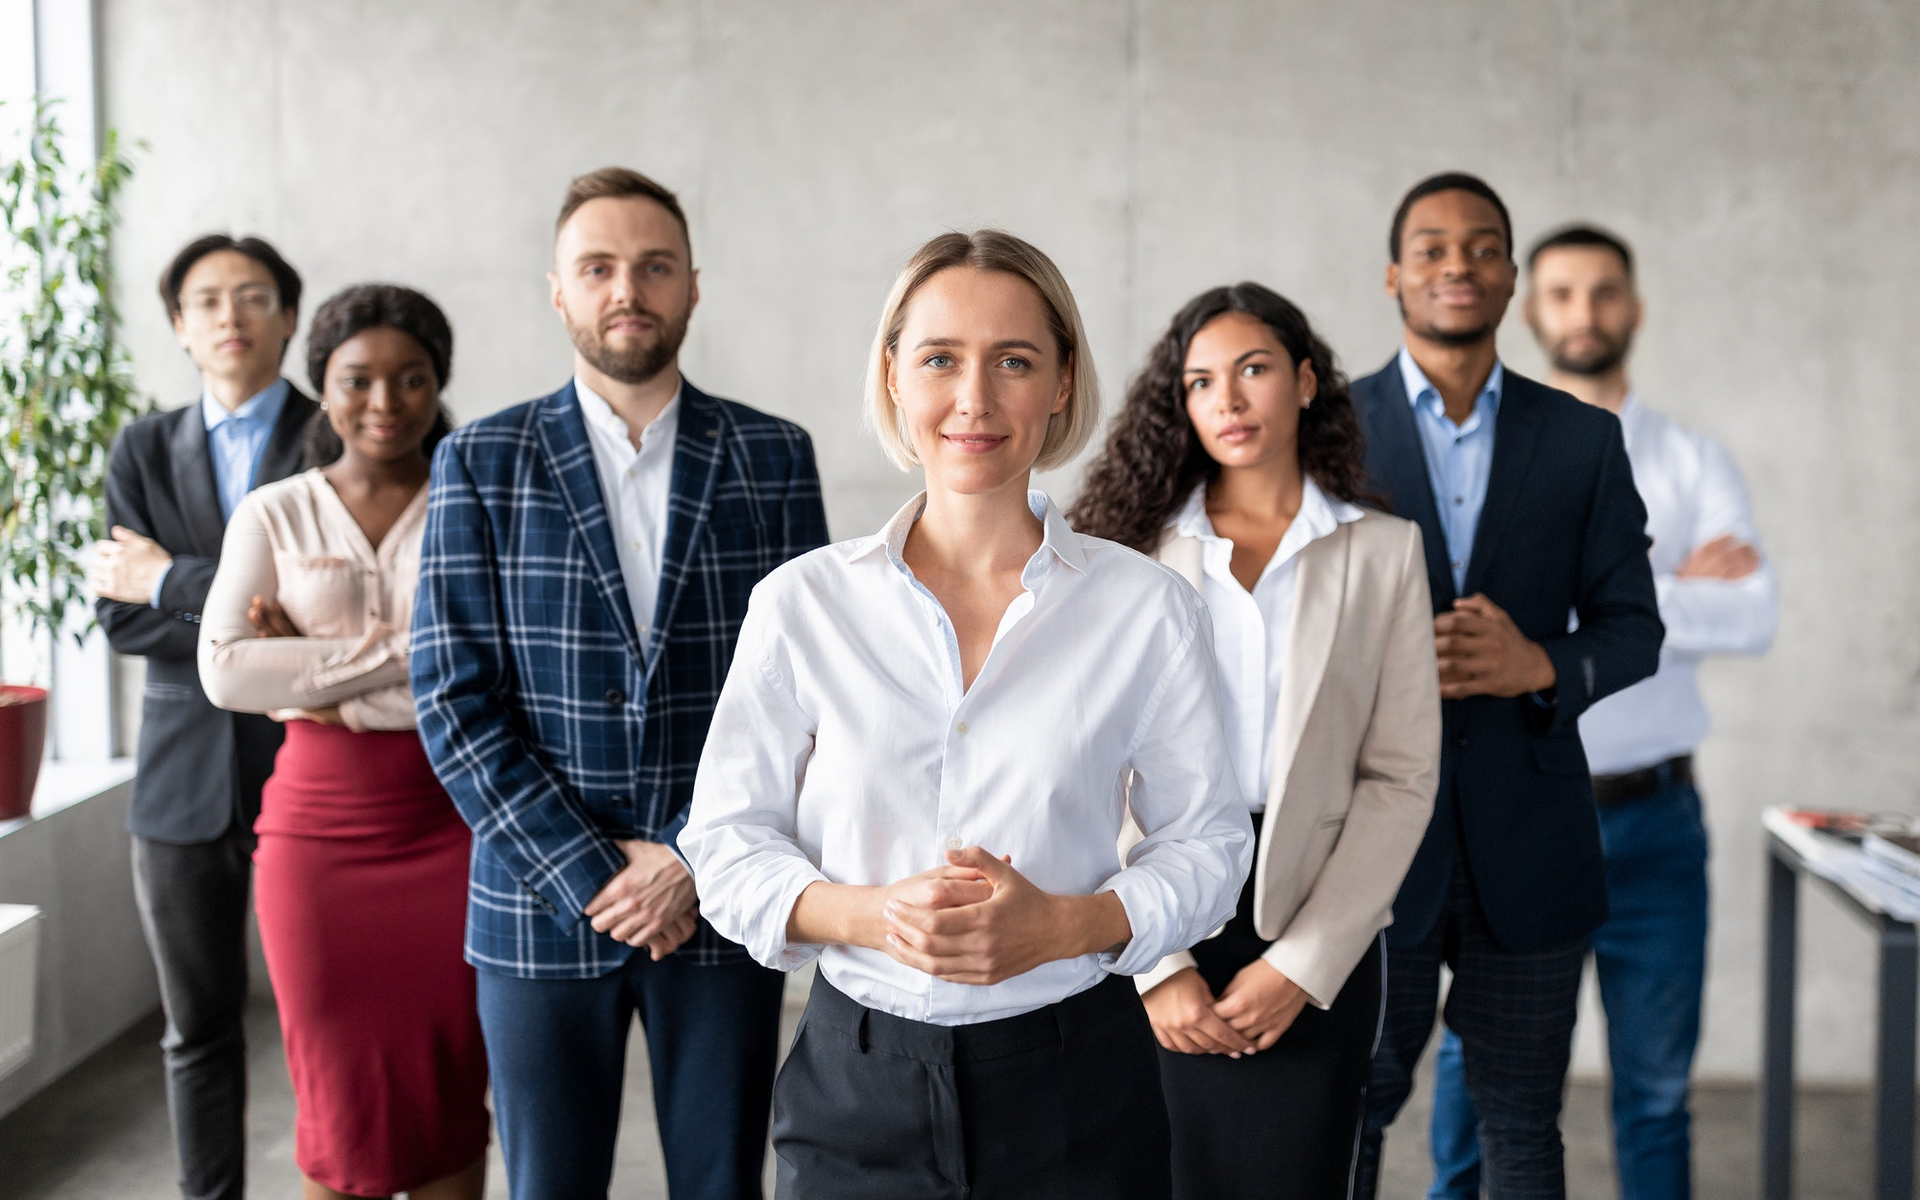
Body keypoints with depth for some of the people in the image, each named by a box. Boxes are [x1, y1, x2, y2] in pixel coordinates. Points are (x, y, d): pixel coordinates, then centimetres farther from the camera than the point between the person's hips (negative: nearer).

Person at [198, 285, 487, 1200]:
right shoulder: (273, 515, 5)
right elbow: (225, 672, -8)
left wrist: (317, 677, -12)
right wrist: (400, 650, -14)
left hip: (451, 824, -1)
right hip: (319, 830, 1)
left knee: (449, 1094, 5)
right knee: (339, 1101, 6)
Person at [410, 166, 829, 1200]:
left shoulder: (774, 458, 3)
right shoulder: (479, 464, 1)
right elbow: (455, 701, -4)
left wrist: (696, 858, -10)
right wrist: (588, 873, -11)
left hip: (723, 905, 1)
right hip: (541, 908, 0)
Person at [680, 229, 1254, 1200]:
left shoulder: (1147, 608, -2)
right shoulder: (801, 604, -1)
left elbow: (1206, 845, 2)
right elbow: (727, 844, 1)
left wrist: (1061, 925, -16)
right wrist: (872, 916, -17)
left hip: (1074, 1085, 0)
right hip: (857, 1076, 1)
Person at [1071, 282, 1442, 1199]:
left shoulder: (1382, 552, 5)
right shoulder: (1139, 549, 4)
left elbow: (1401, 777, 1)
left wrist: (1304, 963, -7)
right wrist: (1157, 966, -10)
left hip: (1318, 945, 0)